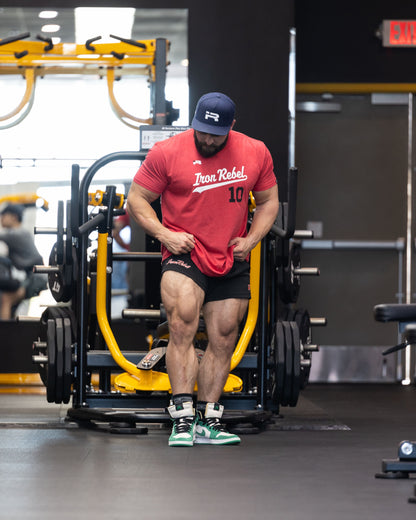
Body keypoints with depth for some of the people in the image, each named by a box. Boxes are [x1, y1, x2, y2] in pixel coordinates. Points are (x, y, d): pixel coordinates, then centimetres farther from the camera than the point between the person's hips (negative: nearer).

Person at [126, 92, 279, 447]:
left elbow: (268, 201, 15)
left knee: (224, 341, 7)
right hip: (185, 255, -4)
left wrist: (251, 239, 0)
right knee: (183, 330, -22)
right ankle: (183, 418, -22)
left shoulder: (256, 154, 3)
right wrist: (164, 234, -14)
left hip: (232, 261, 4)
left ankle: (207, 422, 17)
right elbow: (137, 199, 0)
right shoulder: (167, 153, -7)